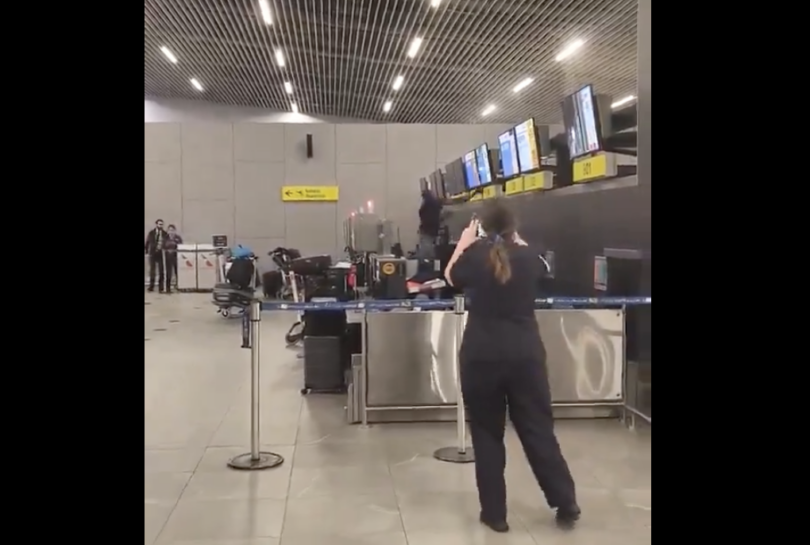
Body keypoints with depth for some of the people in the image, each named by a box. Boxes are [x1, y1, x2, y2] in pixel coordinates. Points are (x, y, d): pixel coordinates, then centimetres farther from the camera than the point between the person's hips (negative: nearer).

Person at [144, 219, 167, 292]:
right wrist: (146, 251, 0)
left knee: (161, 270, -1)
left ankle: (161, 287, 6)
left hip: (161, 254, 0)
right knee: (152, 270, 7)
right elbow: (147, 242, 5)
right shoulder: (151, 233, 3)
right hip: (152, 253, 0)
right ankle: (151, 286, 17)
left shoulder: (165, 234, 2)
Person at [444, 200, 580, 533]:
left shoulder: (474, 255, -5)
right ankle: (566, 504, 19)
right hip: (526, 353, 2)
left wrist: (463, 243, 23)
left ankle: (495, 513, 16)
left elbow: (450, 277, 15)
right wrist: (517, 242, 29)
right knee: (538, 428, 12)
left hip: (482, 355, -2)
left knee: (487, 433, 10)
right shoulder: (527, 258, 0)